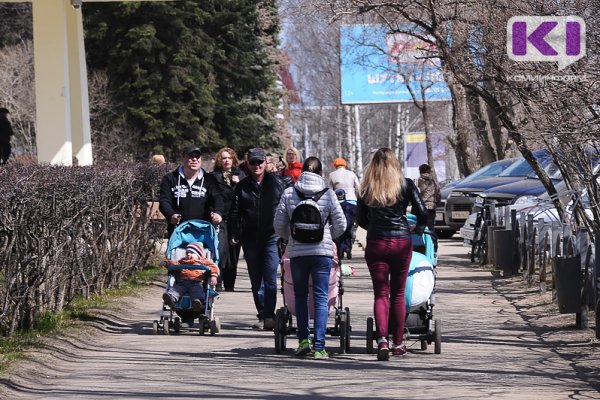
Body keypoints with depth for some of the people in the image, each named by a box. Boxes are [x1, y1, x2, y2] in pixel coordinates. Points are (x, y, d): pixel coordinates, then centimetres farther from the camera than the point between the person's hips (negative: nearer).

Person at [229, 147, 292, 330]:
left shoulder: (276, 183, 3)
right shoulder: (242, 186, 8)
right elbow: (234, 212, 8)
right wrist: (233, 235, 0)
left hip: (272, 237, -3)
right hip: (250, 239, 3)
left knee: (270, 278, -12)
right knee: (256, 280, 7)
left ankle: (269, 316, -12)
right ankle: (262, 316, 14)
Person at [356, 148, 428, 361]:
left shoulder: (366, 188, 5)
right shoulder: (405, 184, 1)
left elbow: (360, 219, 10)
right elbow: (422, 212, -2)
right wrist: (418, 228, 18)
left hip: (375, 243, 0)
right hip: (401, 242, 0)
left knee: (381, 293, 0)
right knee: (398, 293, 11)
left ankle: (382, 339, -20)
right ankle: (398, 343, 15)